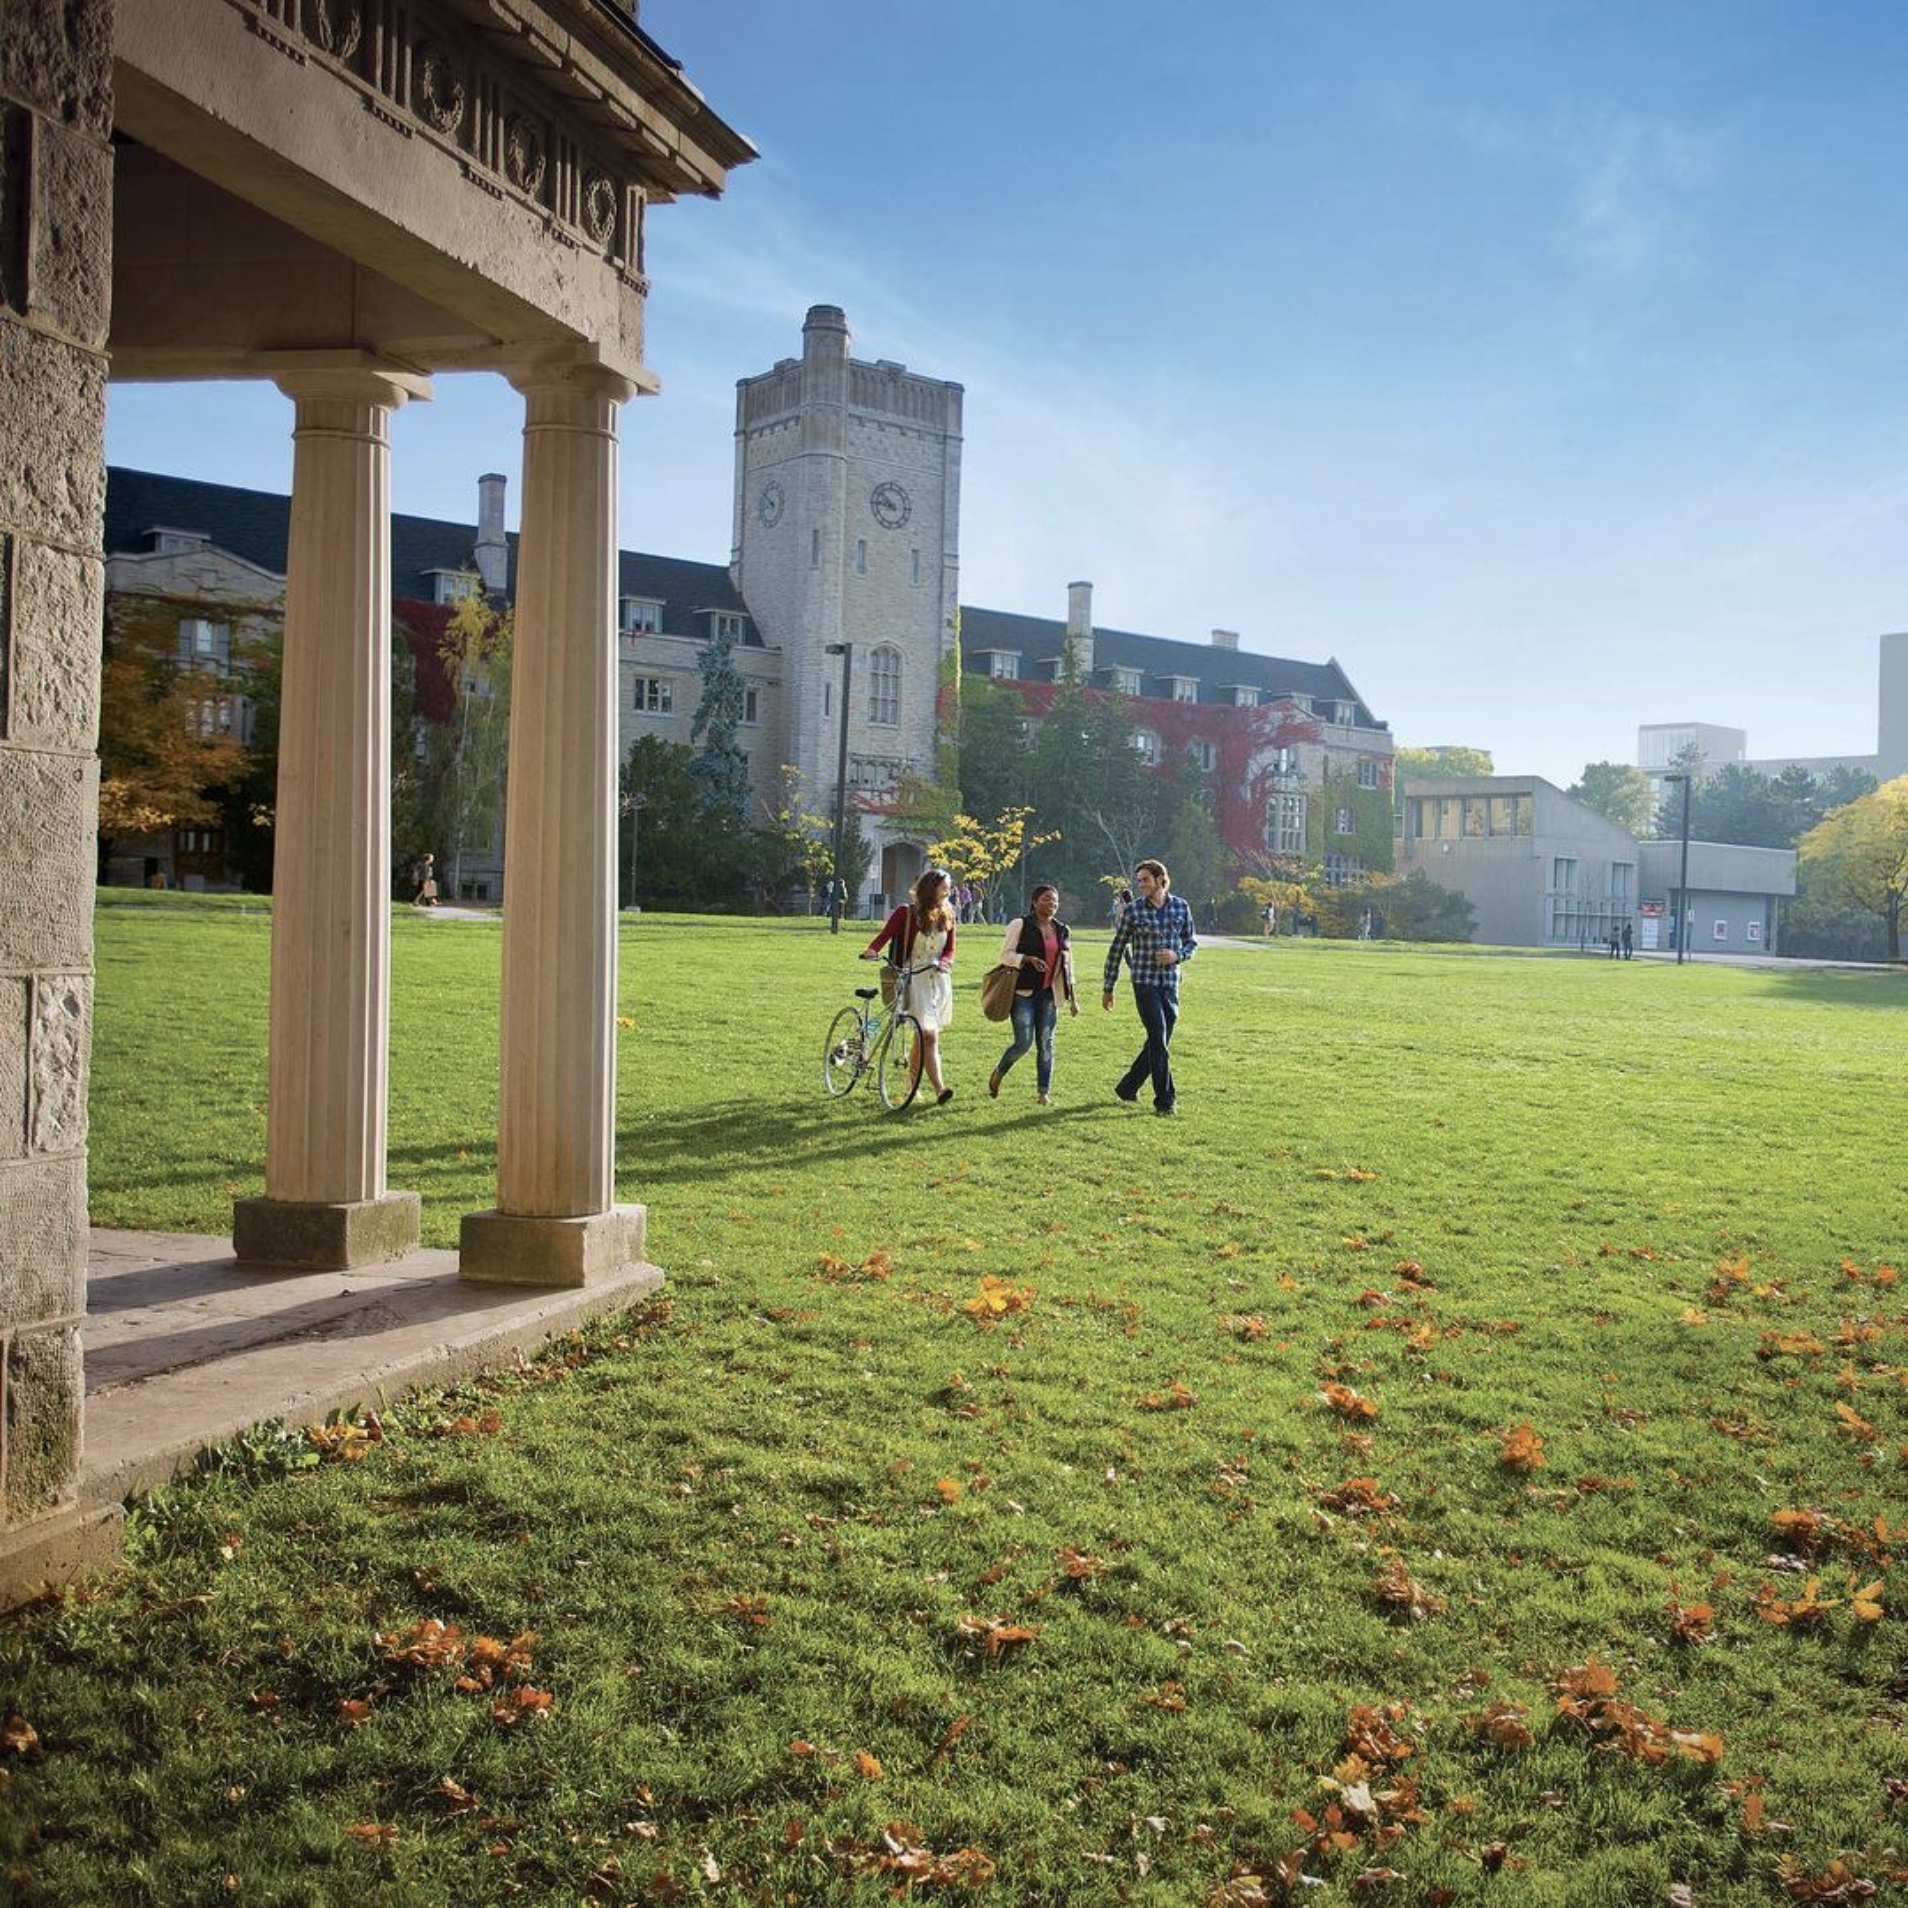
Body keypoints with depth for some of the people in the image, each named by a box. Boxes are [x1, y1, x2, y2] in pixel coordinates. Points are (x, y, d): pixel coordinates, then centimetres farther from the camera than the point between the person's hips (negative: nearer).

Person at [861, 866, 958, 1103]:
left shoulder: (947, 915, 9)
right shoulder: (906, 913, -5)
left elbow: (950, 949, 9)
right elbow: (884, 935, -11)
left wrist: (944, 961, -13)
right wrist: (872, 950, -31)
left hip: (940, 979, 5)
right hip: (915, 979, -5)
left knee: (925, 1037, 9)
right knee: (929, 1035, -16)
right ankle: (939, 1088, -24)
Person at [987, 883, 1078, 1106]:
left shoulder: (1063, 931, 13)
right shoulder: (1020, 925, -3)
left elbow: (1068, 966, 18)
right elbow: (1005, 955, -5)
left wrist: (1073, 997, 15)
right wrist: (1029, 959, -22)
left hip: (1049, 995, 5)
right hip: (1023, 993, -5)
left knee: (1045, 1044, 2)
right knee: (1024, 1043, -8)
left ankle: (1043, 1091, 8)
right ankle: (997, 1073, 19)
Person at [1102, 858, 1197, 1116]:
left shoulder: (1181, 908, 5)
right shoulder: (1133, 911, -3)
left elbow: (1191, 943, 14)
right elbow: (1117, 949, 4)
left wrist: (1177, 955, -10)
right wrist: (1108, 988, 5)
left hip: (1170, 984, 4)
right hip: (1145, 983, -4)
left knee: (1159, 1043, 8)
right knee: (1159, 1040, -12)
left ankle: (1127, 1088, 25)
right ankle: (1165, 1100, -7)